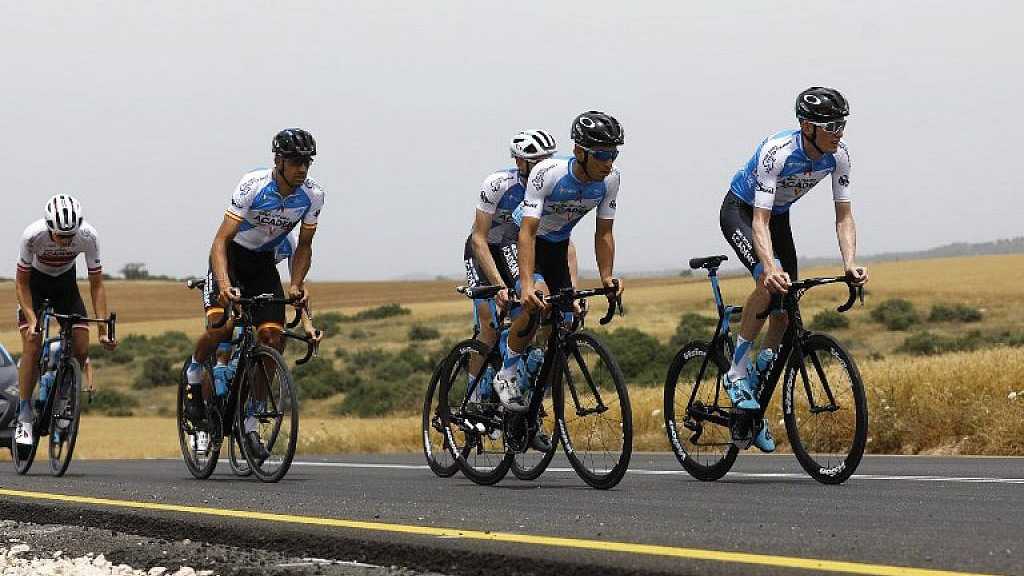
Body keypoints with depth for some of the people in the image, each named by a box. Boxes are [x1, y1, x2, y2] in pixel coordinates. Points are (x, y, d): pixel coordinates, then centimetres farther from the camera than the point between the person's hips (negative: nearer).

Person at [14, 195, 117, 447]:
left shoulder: (88, 236, -30)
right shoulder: (32, 235, -34)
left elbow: (96, 285, -21)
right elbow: (22, 282, -22)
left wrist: (103, 330, -26)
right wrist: (32, 321, -34)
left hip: (65, 282, 2)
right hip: (34, 281, -2)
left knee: (81, 350, -12)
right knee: (32, 347, -18)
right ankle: (24, 418, -11)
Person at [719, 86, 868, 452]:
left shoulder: (838, 156, -19)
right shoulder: (777, 153, -37)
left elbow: (844, 216, -16)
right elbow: (760, 221, -41)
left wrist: (850, 264, -33)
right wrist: (770, 267, -57)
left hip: (779, 216, 6)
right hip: (740, 212, -6)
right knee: (770, 281, -31)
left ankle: (757, 381, 14)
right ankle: (737, 374, -21)